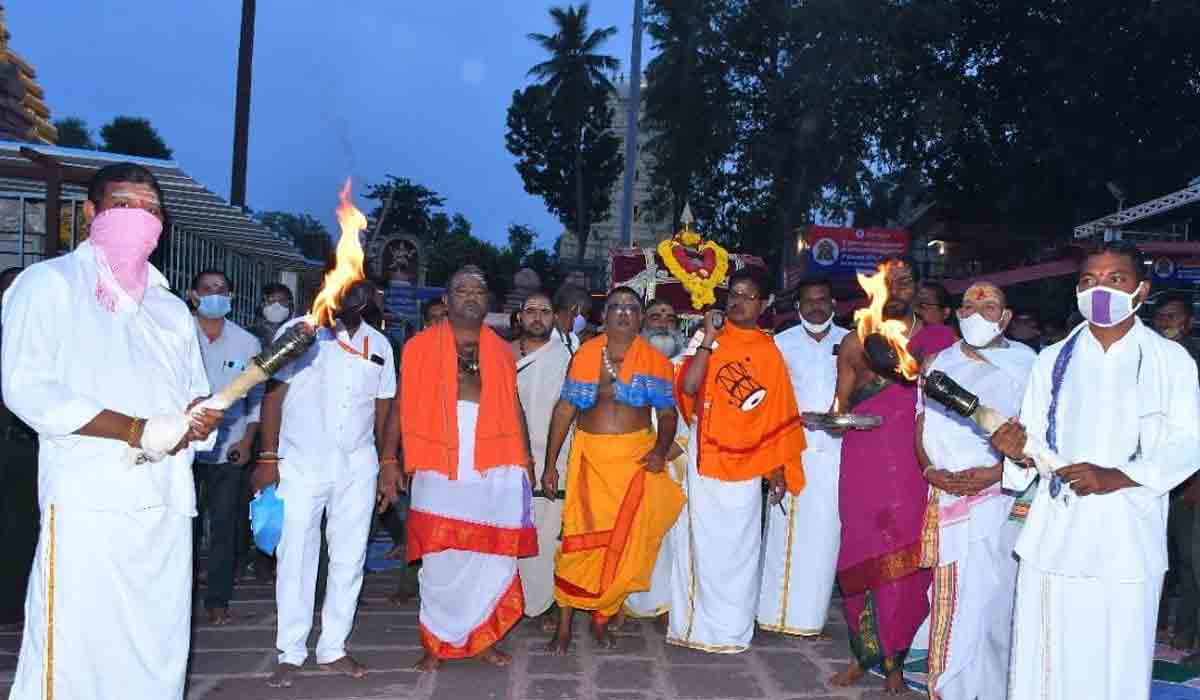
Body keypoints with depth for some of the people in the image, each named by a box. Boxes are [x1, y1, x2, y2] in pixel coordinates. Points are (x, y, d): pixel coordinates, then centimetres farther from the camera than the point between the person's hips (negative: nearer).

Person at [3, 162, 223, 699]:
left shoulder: (171, 308, 22)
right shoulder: (52, 283, 4)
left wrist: (197, 419, -3)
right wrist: (136, 430, -16)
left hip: (167, 503, 6)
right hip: (89, 500, -5)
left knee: (158, 648, 7)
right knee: (76, 646, -7)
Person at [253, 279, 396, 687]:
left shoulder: (379, 345, 9)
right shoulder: (298, 331, -3)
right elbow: (274, 394, -4)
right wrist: (268, 458, -9)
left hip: (358, 469, 4)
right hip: (300, 465, -3)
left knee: (349, 560, 8)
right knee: (295, 558, 3)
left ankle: (333, 649, 20)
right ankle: (290, 654, 14)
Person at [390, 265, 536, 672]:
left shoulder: (500, 350, 12)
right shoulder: (420, 347, 4)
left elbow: (514, 407, 14)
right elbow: (401, 408, 2)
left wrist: (525, 460, 9)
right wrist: (390, 462, -3)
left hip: (495, 472, 2)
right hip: (439, 471, -2)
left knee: (492, 556, 5)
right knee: (441, 561, 4)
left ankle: (482, 638, 19)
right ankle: (437, 643, 17)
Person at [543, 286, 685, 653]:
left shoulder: (654, 361, 3)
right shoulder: (585, 355, 3)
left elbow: (667, 413, 5)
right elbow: (564, 409, 3)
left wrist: (661, 448, -14)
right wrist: (550, 464, 0)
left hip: (635, 459, 1)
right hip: (590, 457, 0)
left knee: (624, 542, 3)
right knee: (578, 539, -5)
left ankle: (602, 616, 21)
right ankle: (565, 624, 7)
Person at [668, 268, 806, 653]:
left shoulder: (769, 351, 5)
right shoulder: (708, 339, 1)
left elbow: (779, 415, 6)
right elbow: (688, 386, -13)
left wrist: (779, 469, 5)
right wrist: (708, 339, -15)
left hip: (747, 461, 1)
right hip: (705, 456, -1)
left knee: (739, 545, 7)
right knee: (702, 540, 4)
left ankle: (732, 629, 18)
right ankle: (695, 623, 15)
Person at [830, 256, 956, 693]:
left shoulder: (940, 340, 7)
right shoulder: (855, 343, 12)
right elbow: (842, 405, 14)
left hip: (916, 465, -1)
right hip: (863, 464, 1)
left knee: (905, 559, -3)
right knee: (863, 555, 1)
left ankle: (895, 659, 12)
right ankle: (863, 652, 14)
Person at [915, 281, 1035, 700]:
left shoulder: (1025, 363, 2)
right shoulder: (939, 363, 15)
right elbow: (922, 426, 14)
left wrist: (994, 472, -14)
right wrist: (929, 469, -4)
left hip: (1001, 495, -3)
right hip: (947, 496, 3)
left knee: (991, 598, -5)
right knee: (953, 600, 5)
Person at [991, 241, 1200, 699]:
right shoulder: (1053, 360, 10)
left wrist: (1115, 478, -17)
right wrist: (1019, 453, -14)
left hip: (1128, 540, -2)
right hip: (1055, 536, 2)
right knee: (1048, 660, 3)